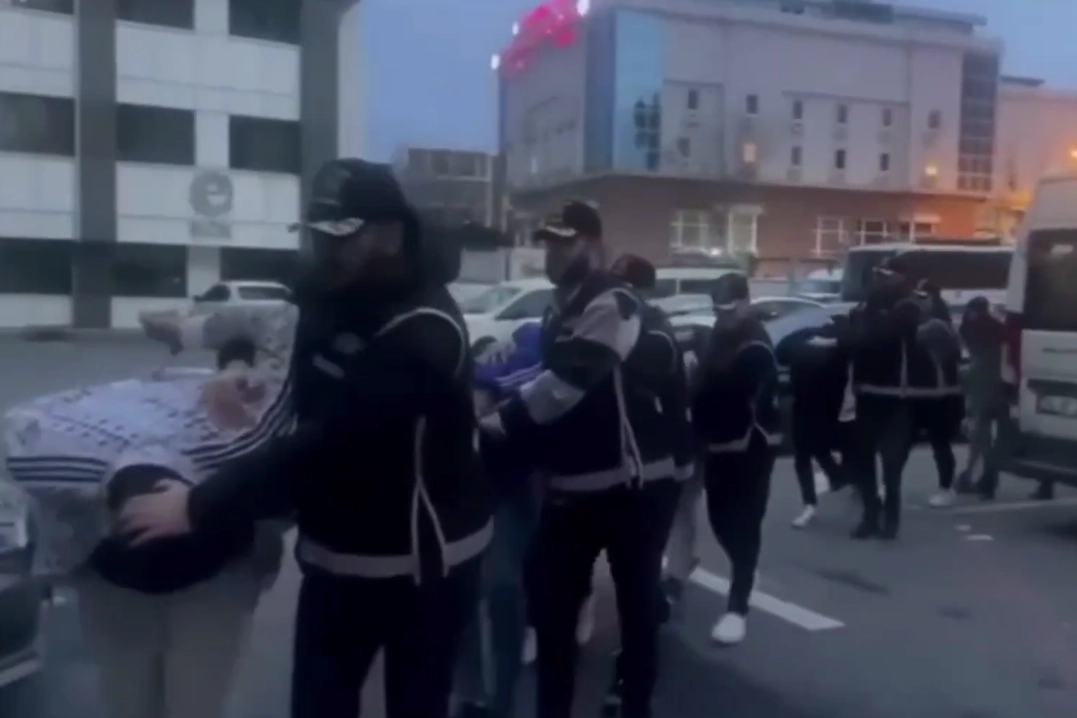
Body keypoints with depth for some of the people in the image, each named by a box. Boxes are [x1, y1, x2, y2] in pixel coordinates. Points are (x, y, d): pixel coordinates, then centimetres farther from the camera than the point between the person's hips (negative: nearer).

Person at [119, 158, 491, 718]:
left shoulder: (424, 332, -26)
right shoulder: (332, 295, 1)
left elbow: (329, 442, -33)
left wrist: (198, 505, -33)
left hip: (422, 559, -7)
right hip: (336, 553, 7)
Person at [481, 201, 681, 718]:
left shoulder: (613, 305, -16)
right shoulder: (562, 308, 13)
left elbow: (563, 387, -25)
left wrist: (493, 423, -20)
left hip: (630, 481, -8)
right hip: (573, 483, 8)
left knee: (636, 603, 8)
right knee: (550, 600, 10)